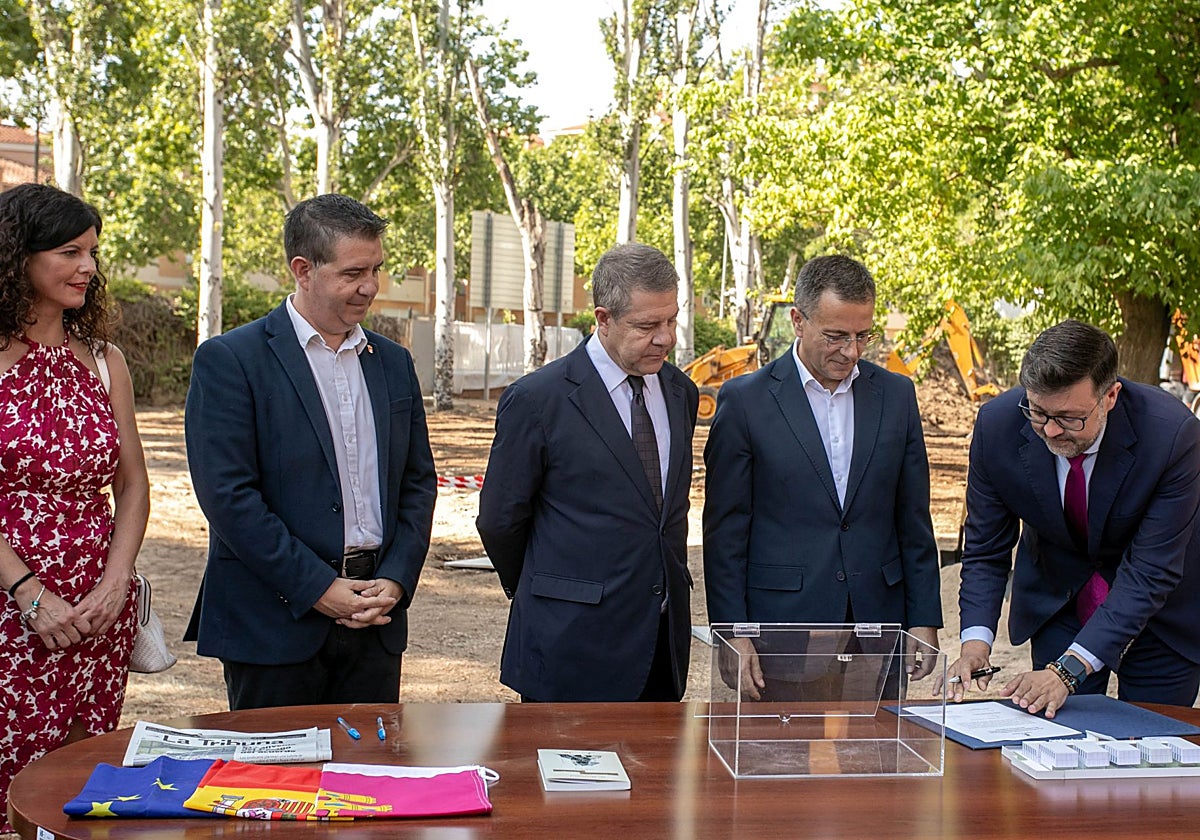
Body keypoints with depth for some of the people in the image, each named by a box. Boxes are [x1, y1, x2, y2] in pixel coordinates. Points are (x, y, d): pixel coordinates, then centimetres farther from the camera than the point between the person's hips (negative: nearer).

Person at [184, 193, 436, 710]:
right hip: (275, 621, -5)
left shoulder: (393, 363, 12)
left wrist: (396, 580, -2)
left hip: (375, 618, 5)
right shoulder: (230, 360, -6)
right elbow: (226, 493, -13)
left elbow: (418, 481, 14)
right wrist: (317, 587, -14)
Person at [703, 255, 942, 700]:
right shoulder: (745, 400, -3)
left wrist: (924, 620, 6)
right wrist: (733, 637, -7)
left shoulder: (896, 395, 8)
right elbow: (725, 533, -3)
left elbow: (914, 522, 11)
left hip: (878, 627, 3)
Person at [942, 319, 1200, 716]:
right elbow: (985, 549, -12)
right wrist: (976, 641, -29)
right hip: (1055, 604, 2)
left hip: (1159, 615, -2)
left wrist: (1069, 669, -38)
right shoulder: (997, 424, -22)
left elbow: (1151, 572, -30)